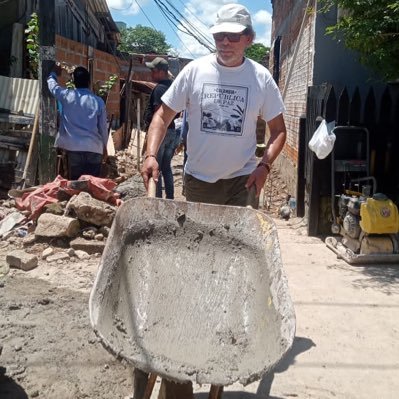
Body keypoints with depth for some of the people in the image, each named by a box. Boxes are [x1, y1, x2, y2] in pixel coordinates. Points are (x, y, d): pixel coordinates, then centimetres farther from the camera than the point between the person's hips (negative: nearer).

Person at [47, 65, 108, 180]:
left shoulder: (66, 96, -1)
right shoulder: (98, 101, -1)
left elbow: (52, 84, 19)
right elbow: (103, 127, 5)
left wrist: (54, 73, 41)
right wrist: (104, 146, 19)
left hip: (73, 149, 0)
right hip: (94, 149, 0)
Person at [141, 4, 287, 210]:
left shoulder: (261, 78, -3)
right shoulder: (194, 70, -5)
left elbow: (278, 130, 3)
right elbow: (162, 116, -2)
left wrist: (264, 166, -13)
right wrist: (151, 155, -18)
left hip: (242, 180, 0)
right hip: (198, 179, 1)